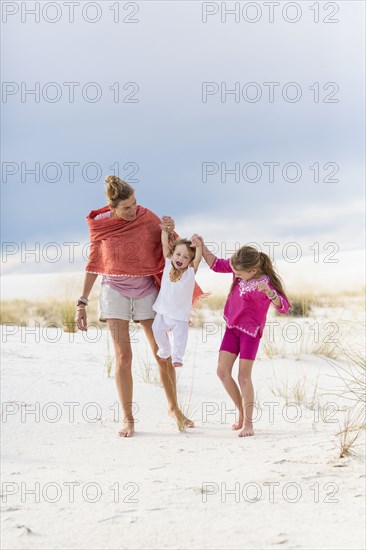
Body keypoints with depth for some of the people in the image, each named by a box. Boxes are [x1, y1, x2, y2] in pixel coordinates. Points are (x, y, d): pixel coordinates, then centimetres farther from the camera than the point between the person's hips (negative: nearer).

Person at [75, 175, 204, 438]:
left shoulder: (147, 217, -8)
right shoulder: (100, 224, -6)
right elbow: (94, 264, 4)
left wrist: (170, 231, -23)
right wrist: (82, 302, 4)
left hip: (146, 290, 1)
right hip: (115, 291, -1)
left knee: (162, 354, 4)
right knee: (123, 357, -5)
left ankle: (174, 407, 24)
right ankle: (128, 418, 5)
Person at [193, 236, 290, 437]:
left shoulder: (265, 283, -24)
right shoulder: (238, 267, -6)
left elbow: (284, 307, -33)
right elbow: (216, 264, 9)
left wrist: (269, 293, -51)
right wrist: (202, 247, -5)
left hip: (250, 331, -6)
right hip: (232, 328, 6)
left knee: (244, 376, -5)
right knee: (222, 371, 1)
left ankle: (248, 422, 4)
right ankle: (241, 412, 17)